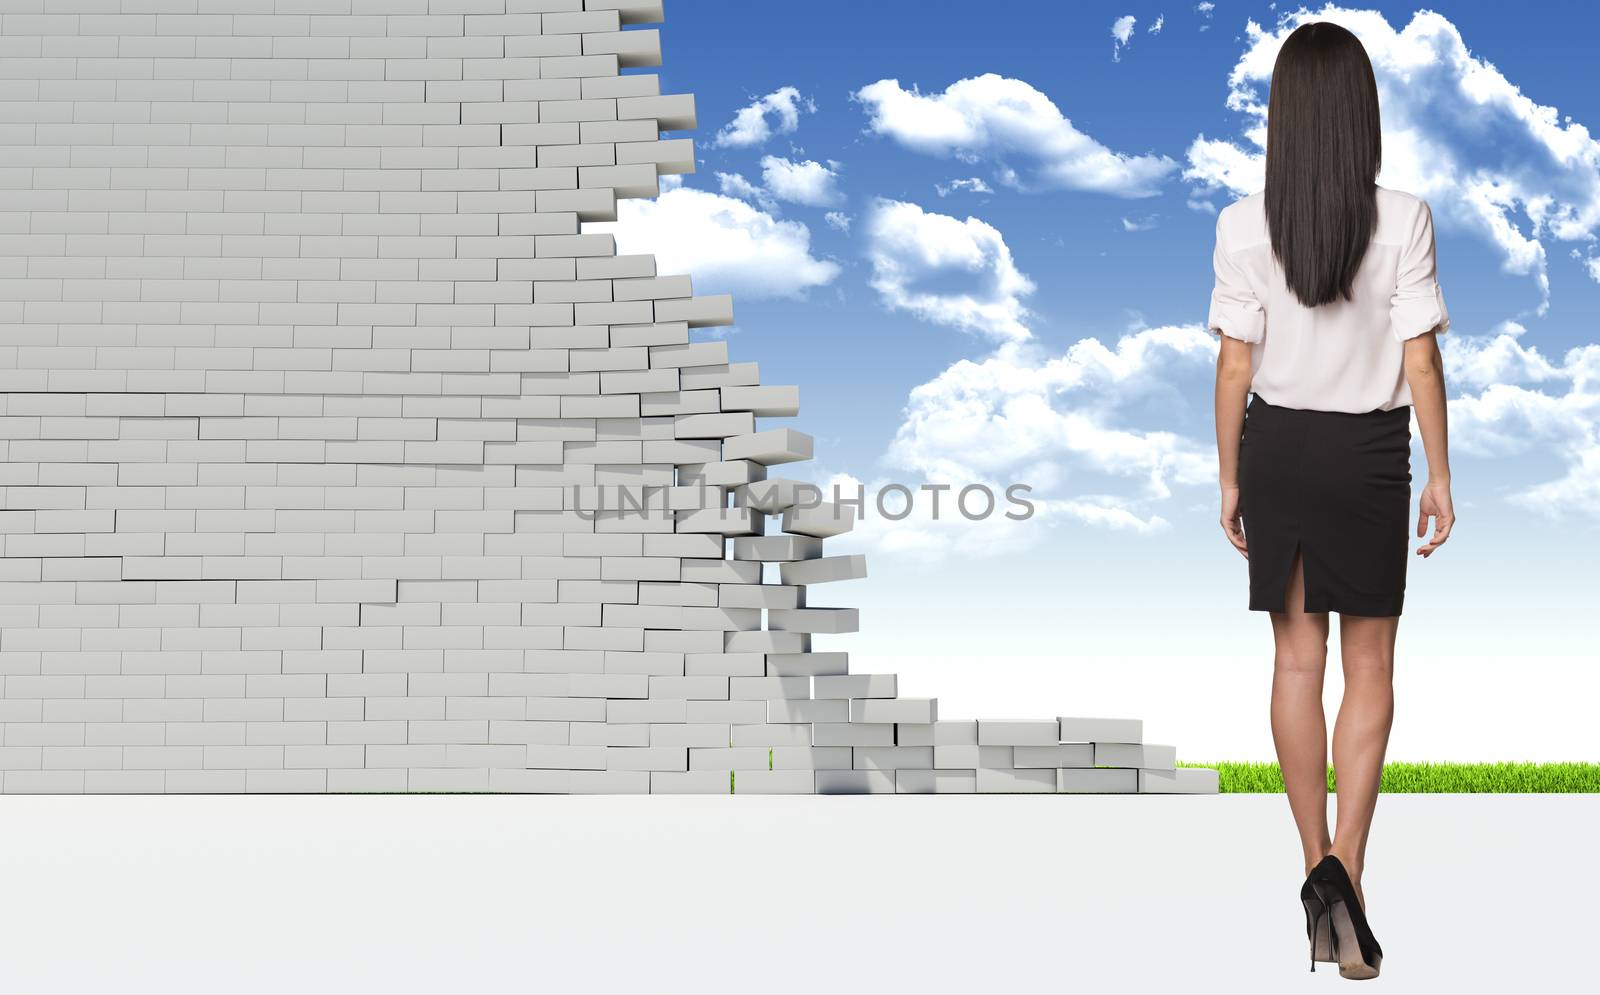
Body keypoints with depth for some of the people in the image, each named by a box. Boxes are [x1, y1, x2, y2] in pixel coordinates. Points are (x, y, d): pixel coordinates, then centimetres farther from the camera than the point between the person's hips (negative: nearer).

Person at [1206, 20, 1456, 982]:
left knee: (1298, 660, 13)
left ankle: (1319, 865, 17)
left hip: (1279, 449, 1)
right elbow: (1421, 361, -9)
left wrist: (1229, 477, 6)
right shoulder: (1403, 218, -11)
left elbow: (1236, 364, -5)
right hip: (1371, 452, -1)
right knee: (1371, 666, 9)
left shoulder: (1245, 223, -8)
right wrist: (1441, 476, 1)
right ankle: (1344, 869, -4)